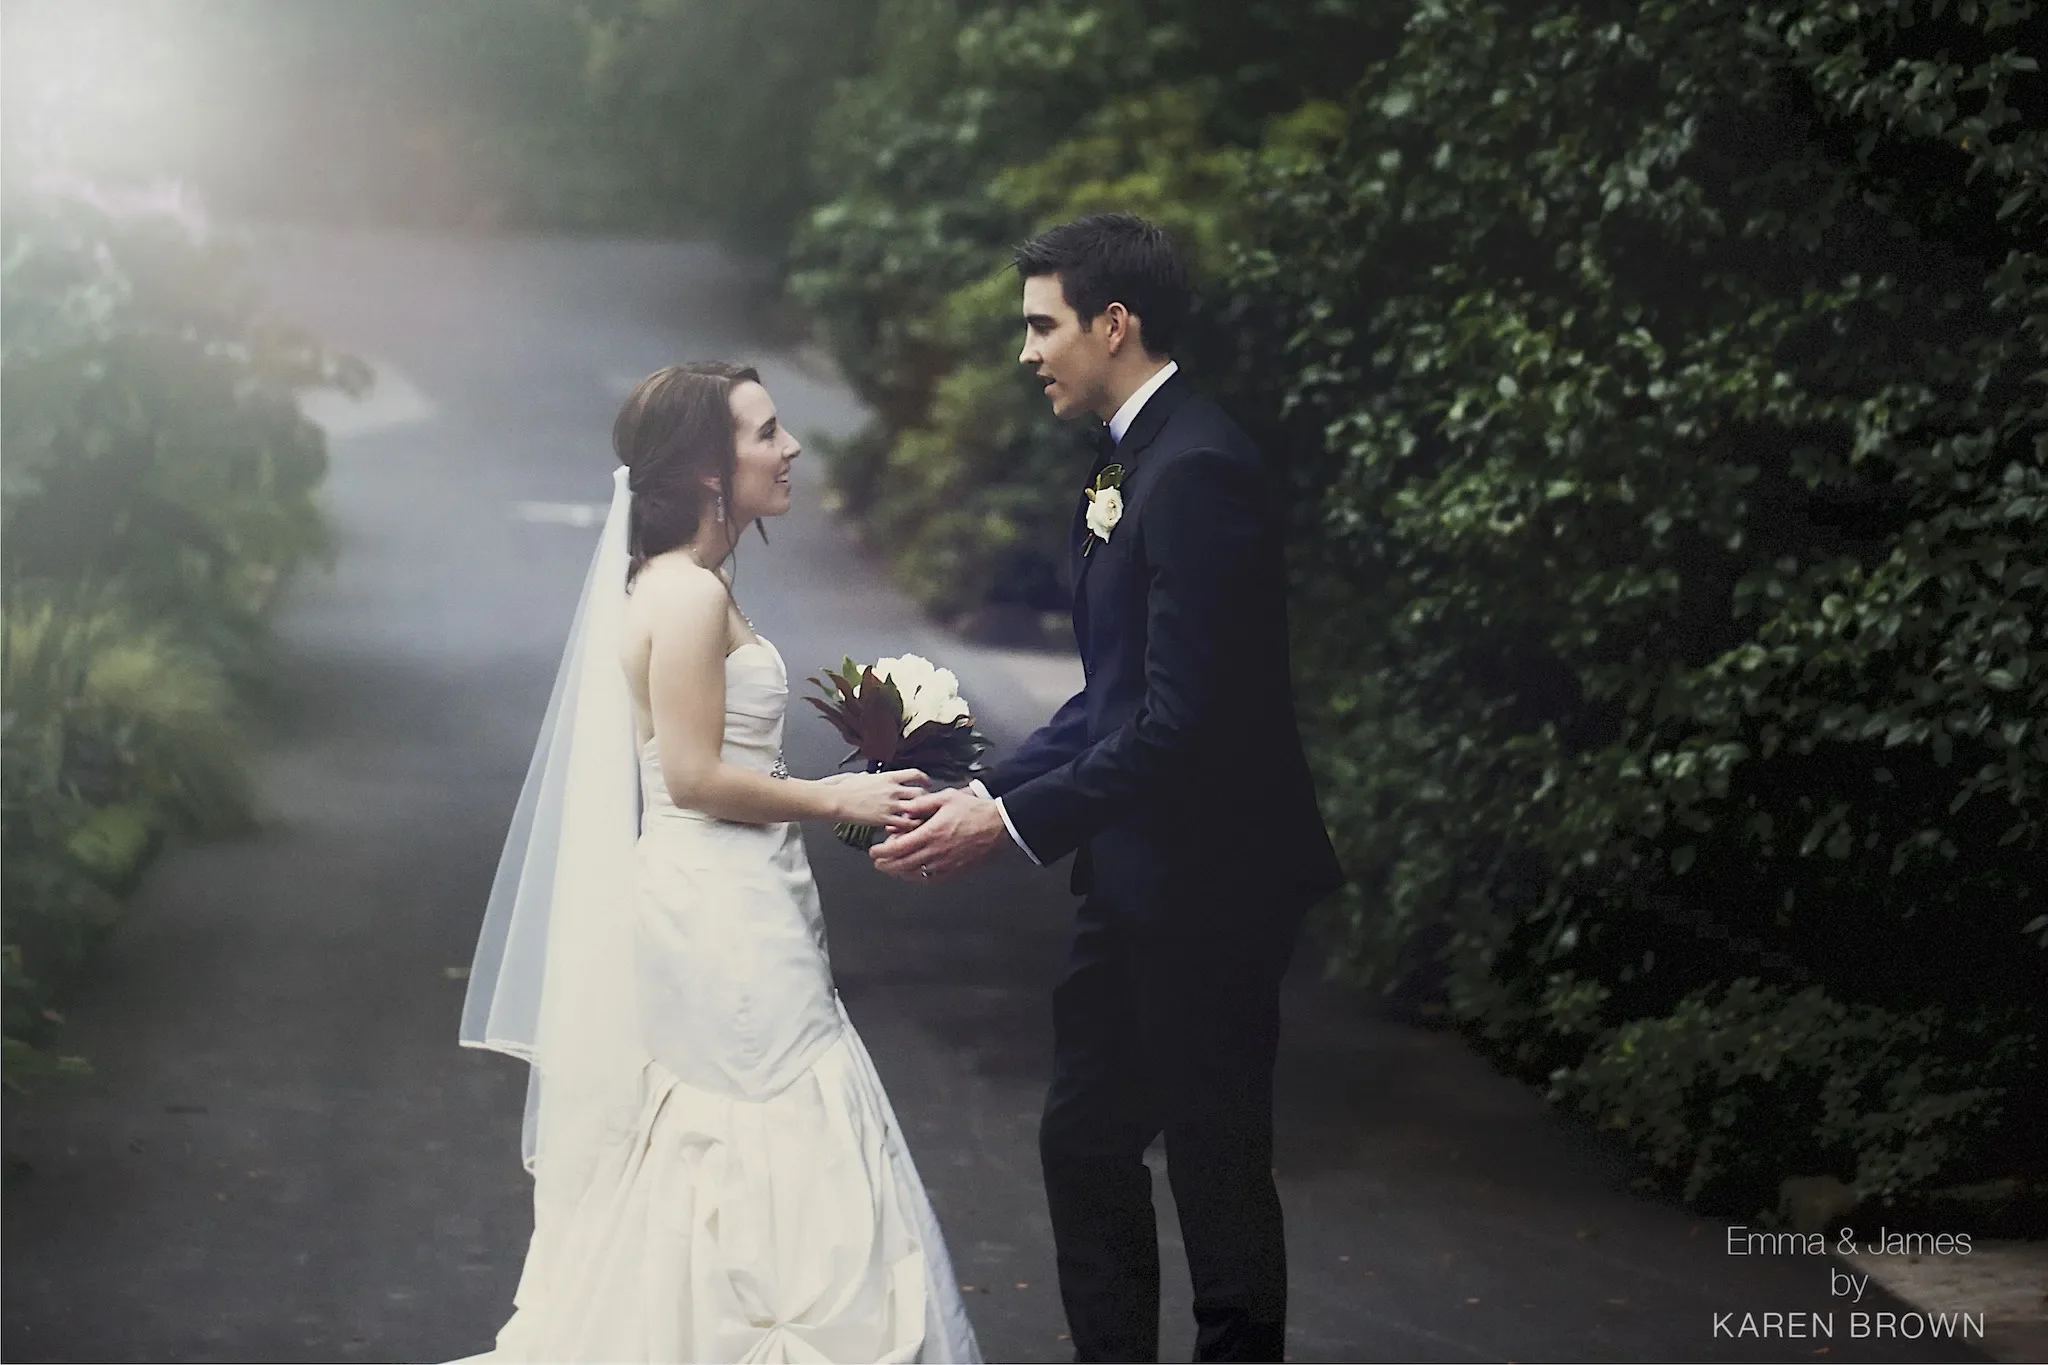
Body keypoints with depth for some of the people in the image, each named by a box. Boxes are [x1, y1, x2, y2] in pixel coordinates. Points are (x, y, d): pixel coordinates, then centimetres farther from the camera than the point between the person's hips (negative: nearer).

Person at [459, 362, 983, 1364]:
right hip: (717, 918, -10)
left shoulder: (689, 586, 13)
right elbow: (693, 775, -20)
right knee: (761, 1178, -4)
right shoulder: (688, 594, -17)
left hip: (727, 916, 10)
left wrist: (835, 791, 14)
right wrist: (835, 800, -12)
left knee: (713, 1179, 13)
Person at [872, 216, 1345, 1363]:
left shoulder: (1198, 472, -20)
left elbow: (1182, 719, -25)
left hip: (1204, 887, -10)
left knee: (1217, 1169, 2)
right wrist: (985, 792, 4)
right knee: (1085, 1140, 16)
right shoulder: (1133, 460, 11)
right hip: (1137, 884, 10)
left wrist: (1014, 824, -21)